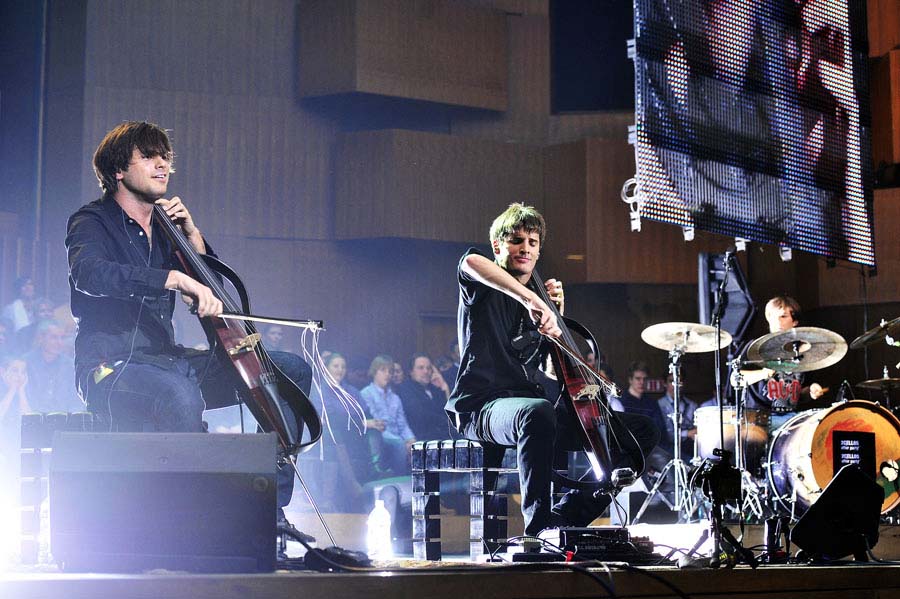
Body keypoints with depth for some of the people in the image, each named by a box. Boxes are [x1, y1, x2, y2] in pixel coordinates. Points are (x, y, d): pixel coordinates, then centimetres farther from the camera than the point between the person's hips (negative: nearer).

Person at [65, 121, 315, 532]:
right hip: (111, 367, -8)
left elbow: (214, 297, 18)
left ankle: (271, 510, -6)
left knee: (292, 369, -2)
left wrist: (191, 233, 5)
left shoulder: (162, 231, 19)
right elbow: (88, 272, -26)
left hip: (167, 360, 8)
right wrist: (176, 278, -34)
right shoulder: (92, 222, -2)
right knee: (180, 394, -42)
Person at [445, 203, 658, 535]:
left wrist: (556, 313, 8)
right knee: (538, 412, -44)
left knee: (641, 431, -1)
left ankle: (566, 516, -8)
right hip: (482, 405, -7)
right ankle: (537, 526, -35)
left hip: (528, 403, 7)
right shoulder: (485, 288, 2)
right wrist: (530, 298, -36)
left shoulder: (536, 305, 21)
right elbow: (471, 261, -26)